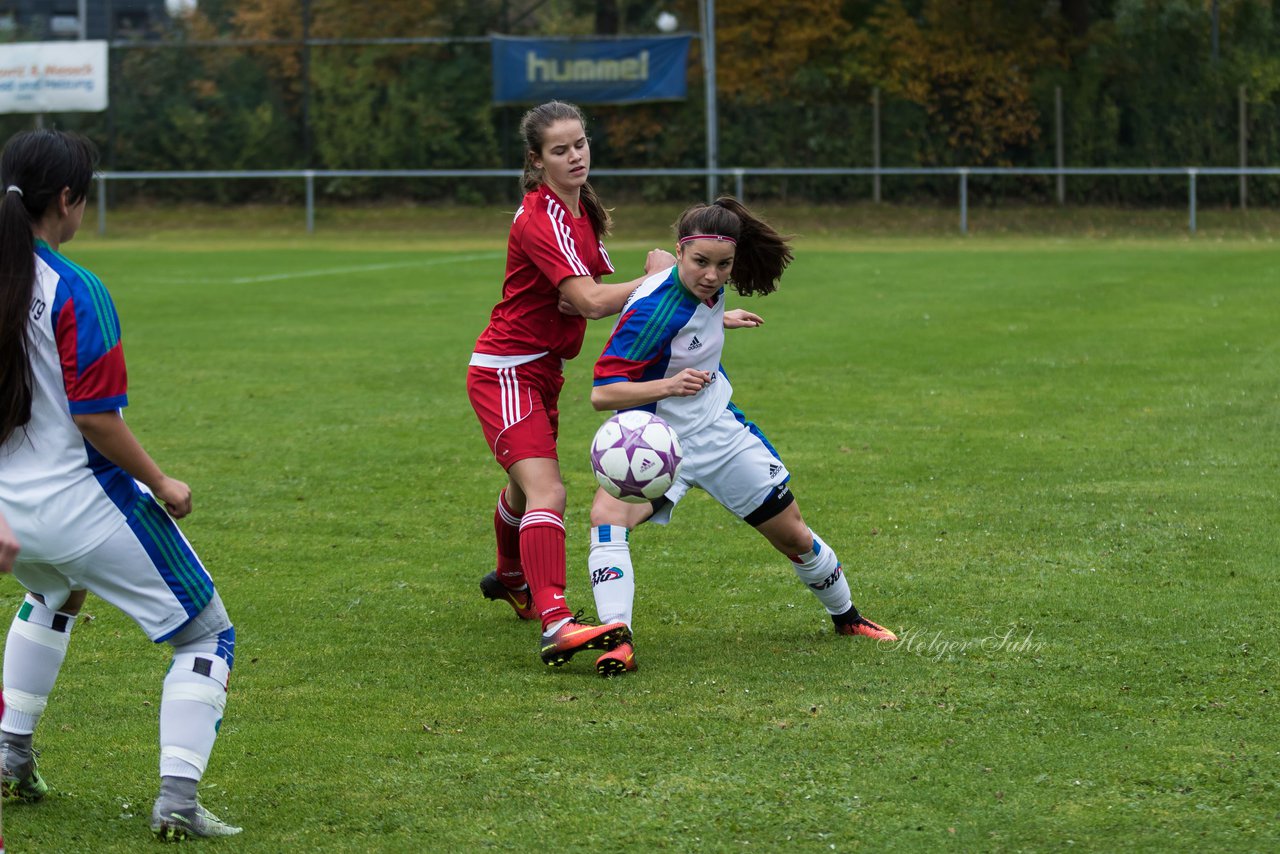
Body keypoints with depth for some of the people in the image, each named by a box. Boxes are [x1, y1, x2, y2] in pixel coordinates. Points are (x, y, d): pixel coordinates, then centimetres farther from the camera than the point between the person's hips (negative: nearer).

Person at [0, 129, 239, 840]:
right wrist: (161, 484, -8)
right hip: (82, 503, -7)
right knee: (207, 635, 8)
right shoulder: (76, 291, -19)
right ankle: (177, 800, -3)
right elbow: (96, 418, -22)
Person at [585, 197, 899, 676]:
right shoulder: (654, 308, -28)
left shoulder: (710, 288, -8)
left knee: (793, 535, 13)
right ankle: (617, 641, -40)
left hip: (718, 431, 6)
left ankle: (847, 618, 38)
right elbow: (602, 392, -30)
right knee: (608, 515, -34)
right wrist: (668, 386, -42)